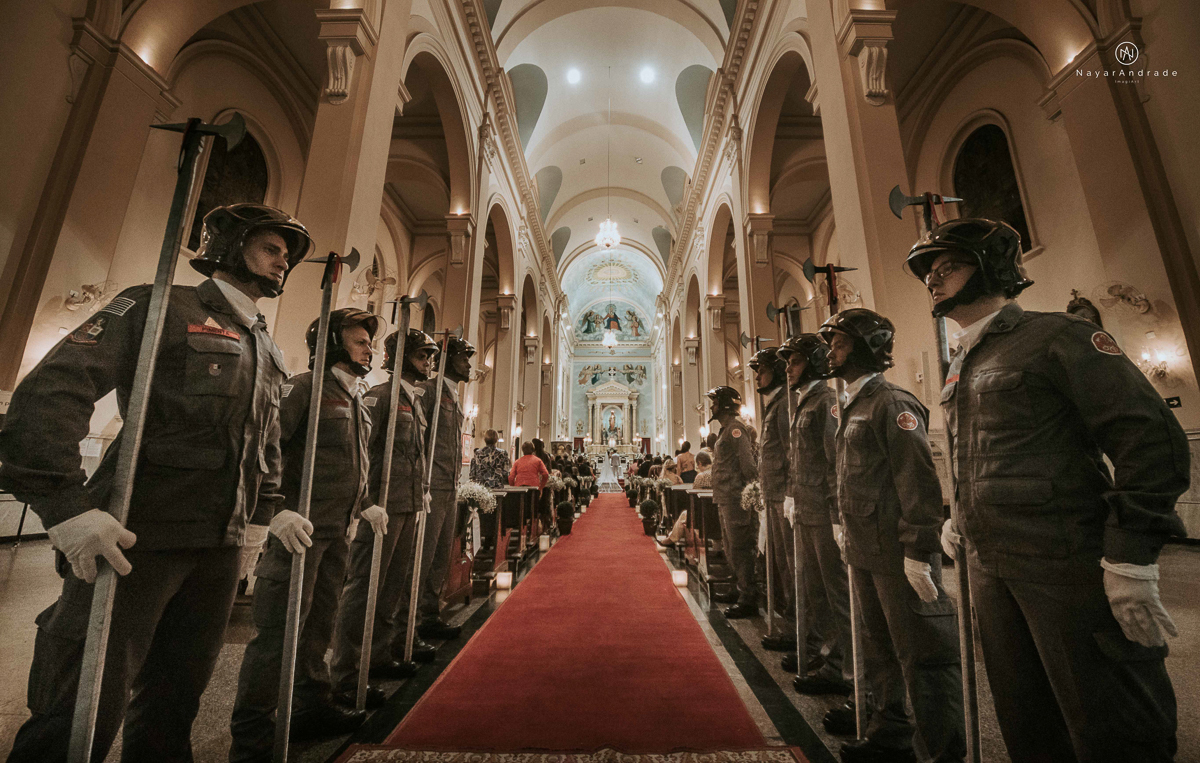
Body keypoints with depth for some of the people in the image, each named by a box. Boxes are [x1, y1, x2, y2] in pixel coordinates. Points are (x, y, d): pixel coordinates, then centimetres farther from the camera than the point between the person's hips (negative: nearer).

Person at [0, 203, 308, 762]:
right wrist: (66, 506, -23)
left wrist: (273, 508, 15)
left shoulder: (268, 353, 17)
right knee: (83, 717, 2)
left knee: (173, 705, 18)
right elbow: (52, 390, -14)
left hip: (219, 549, 6)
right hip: (134, 542, -6)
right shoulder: (162, 307, -3)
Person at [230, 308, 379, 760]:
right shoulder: (305, 387, -9)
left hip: (336, 531, 9)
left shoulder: (356, 401, 17)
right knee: (279, 630, 0)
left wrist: (365, 505, 18)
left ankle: (311, 709, 35)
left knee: (318, 624, 19)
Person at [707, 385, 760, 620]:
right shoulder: (727, 429, 17)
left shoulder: (735, 427, -14)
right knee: (732, 549, 19)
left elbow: (748, 464, -21)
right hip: (727, 500, 11)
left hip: (737, 500, -11)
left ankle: (748, 601, 8)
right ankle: (742, 593, 32)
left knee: (740, 550, -2)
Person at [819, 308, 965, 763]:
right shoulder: (854, 407, 13)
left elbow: (919, 481, -20)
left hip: (896, 553, -9)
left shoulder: (892, 403, -13)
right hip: (864, 551, 9)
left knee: (922, 656, 4)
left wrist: (919, 551, -22)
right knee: (879, 650, 21)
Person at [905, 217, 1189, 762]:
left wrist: (1131, 559, -19)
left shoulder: (1056, 336, -7)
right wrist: (959, 519, 18)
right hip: (989, 566, 7)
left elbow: (1152, 438, -14)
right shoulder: (960, 365, 14)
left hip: (1068, 567, -7)